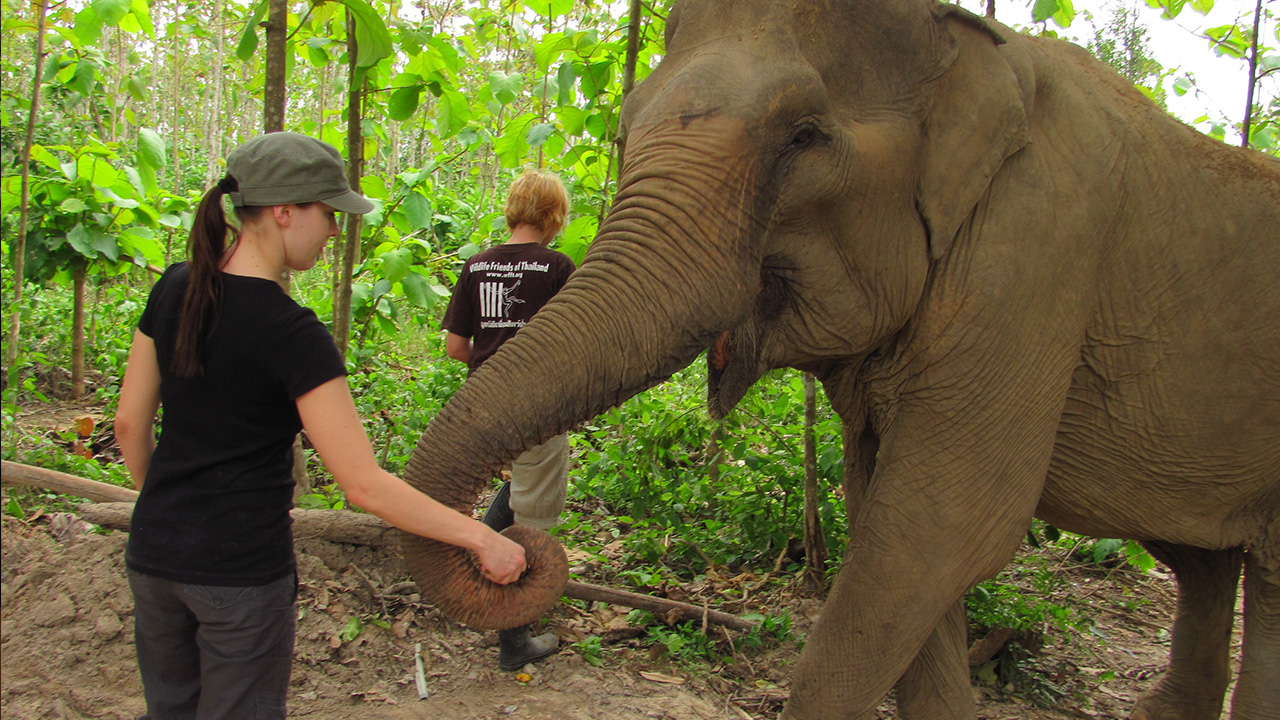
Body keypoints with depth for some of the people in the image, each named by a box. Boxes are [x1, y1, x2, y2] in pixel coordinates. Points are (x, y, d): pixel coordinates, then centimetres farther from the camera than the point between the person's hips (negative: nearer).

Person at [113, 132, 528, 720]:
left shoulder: (175, 289, -2)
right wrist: (482, 539, -17)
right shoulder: (291, 333, -22)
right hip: (241, 568, -7)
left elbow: (130, 424, 7)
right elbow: (366, 486, -24)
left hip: (153, 554, 7)